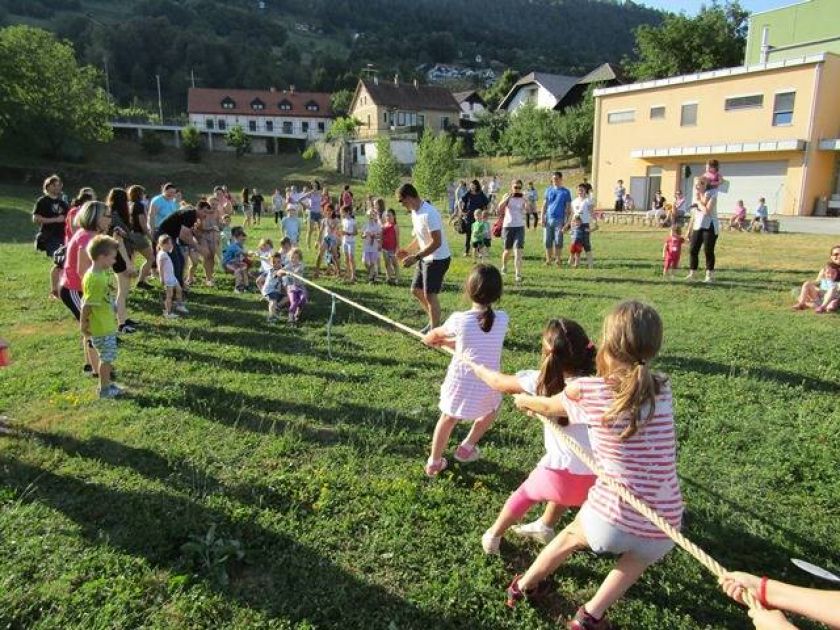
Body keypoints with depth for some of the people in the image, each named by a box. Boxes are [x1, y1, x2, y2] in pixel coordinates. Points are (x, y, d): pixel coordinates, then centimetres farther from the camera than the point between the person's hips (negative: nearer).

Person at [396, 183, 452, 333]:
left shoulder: (429, 213, -25)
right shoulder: (415, 213, 6)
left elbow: (436, 242, -28)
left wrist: (415, 257, -28)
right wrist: (407, 250, 6)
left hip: (438, 259, -10)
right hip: (426, 258, 10)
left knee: (430, 295, -5)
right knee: (416, 290, 15)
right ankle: (434, 321, 30)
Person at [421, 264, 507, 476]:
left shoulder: (459, 319, -13)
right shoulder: (502, 319, -7)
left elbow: (437, 333, 8)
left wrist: (429, 339, 32)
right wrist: (446, 342, 16)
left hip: (460, 384, 0)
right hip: (487, 386, 1)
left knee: (448, 418, 24)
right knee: (491, 409, 34)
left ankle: (434, 462, 35)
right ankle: (467, 447, 41)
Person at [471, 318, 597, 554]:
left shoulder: (541, 381, -9)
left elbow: (499, 383, 6)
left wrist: (479, 369, 25)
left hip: (562, 471, -2)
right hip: (593, 478, 2)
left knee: (525, 494, 27)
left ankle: (493, 537, 44)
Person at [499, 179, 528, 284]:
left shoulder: (523, 198, 3)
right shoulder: (507, 196, 2)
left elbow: (528, 210, -10)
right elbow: (500, 207, -14)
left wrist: (525, 201, -24)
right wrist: (508, 197, -23)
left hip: (519, 227, 0)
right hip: (507, 226, 0)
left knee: (518, 251, -12)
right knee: (507, 250, 14)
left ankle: (518, 276, -15)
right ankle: (504, 266, 44)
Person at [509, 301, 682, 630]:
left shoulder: (587, 390, -10)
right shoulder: (662, 388, -1)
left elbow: (548, 407, 11)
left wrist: (524, 400, 33)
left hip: (609, 518, -2)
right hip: (661, 529, 2)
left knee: (571, 536, 32)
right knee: (639, 558, 37)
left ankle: (524, 586, 51)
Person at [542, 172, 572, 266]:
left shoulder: (565, 192, 2)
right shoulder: (548, 190, 11)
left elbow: (568, 207, 2)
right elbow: (544, 205, 12)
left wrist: (567, 221, -4)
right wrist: (542, 217, 4)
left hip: (559, 219, -3)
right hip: (548, 219, 3)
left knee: (558, 241, -2)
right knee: (547, 241, 4)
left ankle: (558, 260, 6)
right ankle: (549, 259, 12)